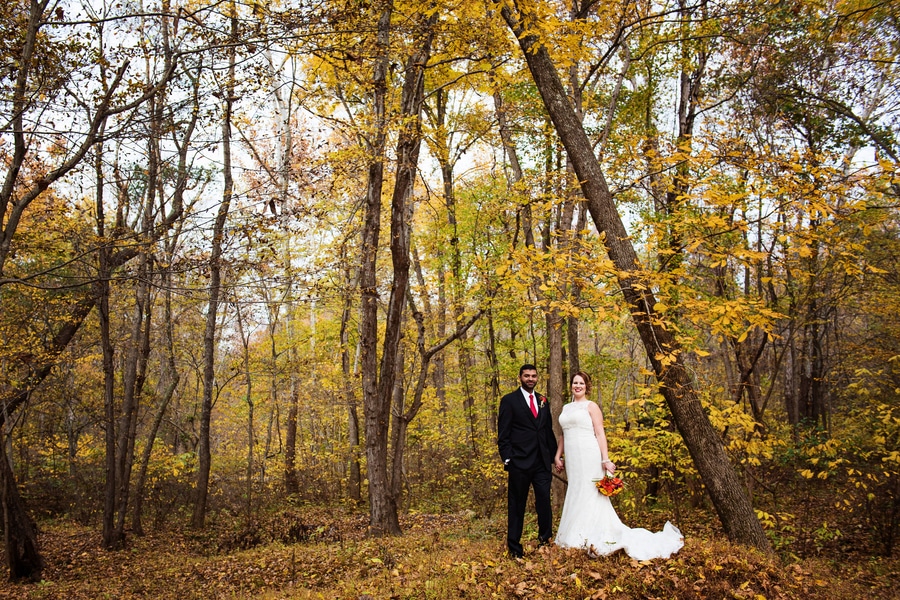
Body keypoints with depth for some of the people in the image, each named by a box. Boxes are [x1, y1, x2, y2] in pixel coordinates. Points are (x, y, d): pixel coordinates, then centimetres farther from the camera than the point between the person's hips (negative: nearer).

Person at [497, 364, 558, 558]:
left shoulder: (543, 401, 15)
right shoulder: (509, 401, -1)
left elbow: (549, 430, 18)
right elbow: (503, 434, -4)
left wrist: (554, 455, 11)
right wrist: (507, 459, -11)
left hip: (542, 462, 4)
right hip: (520, 462, -4)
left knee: (544, 503, 1)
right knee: (517, 506, 5)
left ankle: (545, 541, 14)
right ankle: (514, 548, 14)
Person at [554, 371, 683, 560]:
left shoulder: (591, 406, 0)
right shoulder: (566, 408, 17)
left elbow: (600, 434, -6)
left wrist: (605, 460, -14)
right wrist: (557, 456, 11)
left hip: (588, 457, -6)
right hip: (572, 458, 6)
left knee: (589, 495, -5)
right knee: (575, 496, 7)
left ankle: (594, 540, 1)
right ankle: (575, 538, 13)